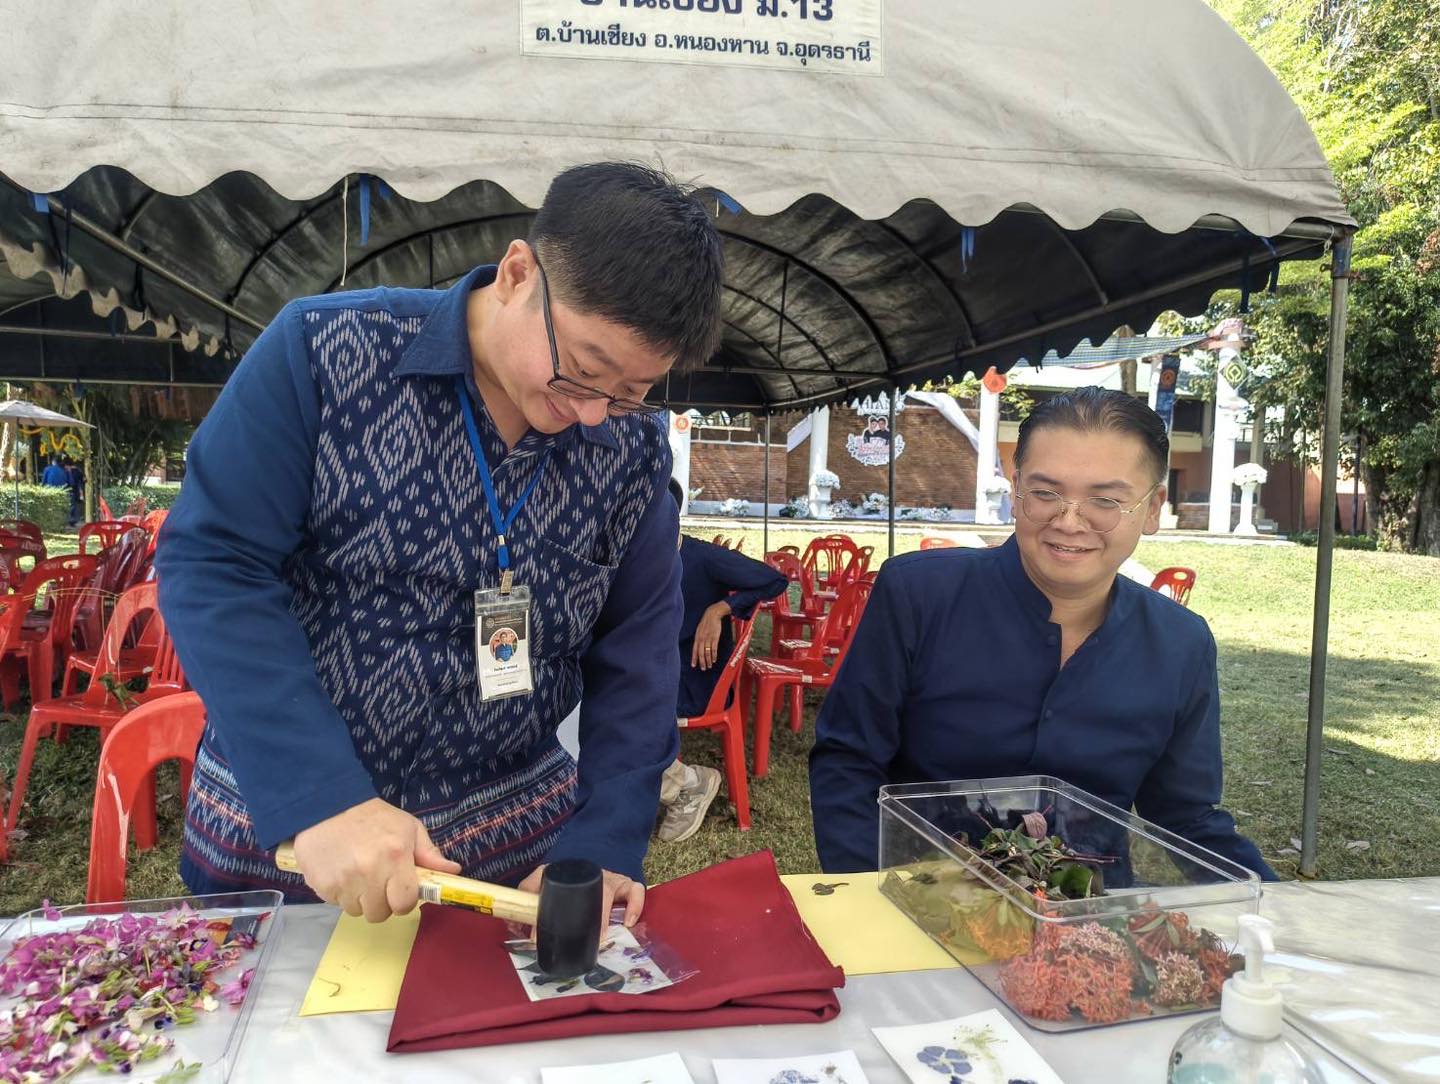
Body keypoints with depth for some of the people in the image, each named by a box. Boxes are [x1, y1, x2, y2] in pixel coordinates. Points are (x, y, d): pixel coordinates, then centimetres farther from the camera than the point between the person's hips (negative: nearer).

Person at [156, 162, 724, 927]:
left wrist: (602, 847, -11)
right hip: (278, 836, -1)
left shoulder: (634, 451, -6)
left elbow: (635, 659, -1)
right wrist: (317, 799, -26)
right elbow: (211, 567, -18)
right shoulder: (324, 351, -16)